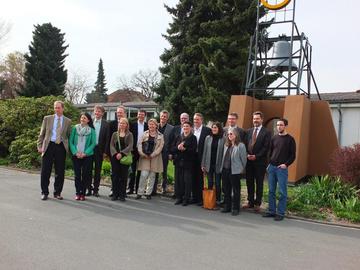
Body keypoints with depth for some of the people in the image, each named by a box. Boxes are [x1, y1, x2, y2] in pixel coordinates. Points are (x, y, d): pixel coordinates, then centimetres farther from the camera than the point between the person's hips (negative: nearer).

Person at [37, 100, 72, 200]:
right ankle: (44, 192, 15)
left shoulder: (68, 121, 8)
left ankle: (57, 192, 17)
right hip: (49, 146, 0)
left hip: (61, 147, 0)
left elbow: (69, 136, 9)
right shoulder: (47, 119, 9)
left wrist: (69, 148, 0)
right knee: (45, 171, 2)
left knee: (60, 172, 4)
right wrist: (40, 146, 0)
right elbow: (42, 134, 9)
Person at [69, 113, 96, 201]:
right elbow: (71, 141, 2)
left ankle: (83, 193, 9)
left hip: (87, 156, -1)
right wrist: (75, 152, -10)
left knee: (85, 175, 0)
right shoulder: (75, 128, 5)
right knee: (77, 174, 2)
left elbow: (93, 143, -1)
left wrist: (85, 153, -11)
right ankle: (77, 193, 11)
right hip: (76, 156, 1)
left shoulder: (91, 130, 2)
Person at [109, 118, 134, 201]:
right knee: (115, 176, 2)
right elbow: (111, 145, 5)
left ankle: (122, 195, 7)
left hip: (125, 157, -2)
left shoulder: (129, 135, 6)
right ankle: (115, 194, 9)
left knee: (123, 176, 0)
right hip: (115, 157, 2)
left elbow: (130, 146, -5)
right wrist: (115, 154, -12)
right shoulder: (115, 134, 13)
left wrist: (121, 153, -17)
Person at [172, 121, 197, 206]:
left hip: (188, 162, -4)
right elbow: (173, 149, 8)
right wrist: (178, 148, -12)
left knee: (187, 181, -3)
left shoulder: (193, 138, 0)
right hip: (178, 162, 4)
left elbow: (193, 150, -11)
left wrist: (184, 149, -22)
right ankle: (179, 197, 16)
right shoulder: (178, 137, 14)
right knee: (178, 180, 5)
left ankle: (186, 198, 6)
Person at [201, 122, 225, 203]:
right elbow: (205, 152, 7)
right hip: (209, 164, 3)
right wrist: (203, 164, 5)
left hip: (218, 165, -3)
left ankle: (218, 200, 18)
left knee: (217, 183, 7)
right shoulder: (208, 138, 5)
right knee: (210, 183, 11)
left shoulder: (223, 139, -5)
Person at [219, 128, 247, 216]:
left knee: (236, 190, 4)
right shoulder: (226, 145, 12)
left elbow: (244, 159, -6)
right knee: (226, 190, 13)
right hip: (225, 170, 7)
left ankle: (235, 208, 13)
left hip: (235, 171, -7)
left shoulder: (240, 145, -8)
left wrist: (241, 169, 1)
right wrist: (222, 167, 11)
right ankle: (227, 206, 24)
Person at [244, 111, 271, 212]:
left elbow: (266, 147, -10)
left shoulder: (266, 132, -3)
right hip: (249, 161, 5)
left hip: (260, 161, -4)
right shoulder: (249, 131, 12)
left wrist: (256, 156, -16)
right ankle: (250, 202, 20)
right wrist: (247, 154, -7)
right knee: (249, 182, 9)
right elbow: (245, 144, 9)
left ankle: (257, 203, 14)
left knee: (259, 183, 5)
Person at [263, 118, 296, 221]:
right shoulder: (274, 138, 12)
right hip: (271, 167, 5)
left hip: (282, 168, -5)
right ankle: (271, 211, 17)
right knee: (271, 191, 8)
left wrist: (286, 164, -12)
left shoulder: (290, 139, -1)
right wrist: (269, 163, 8)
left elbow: (293, 155, -2)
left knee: (282, 192, -1)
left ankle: (280, 213, 7)